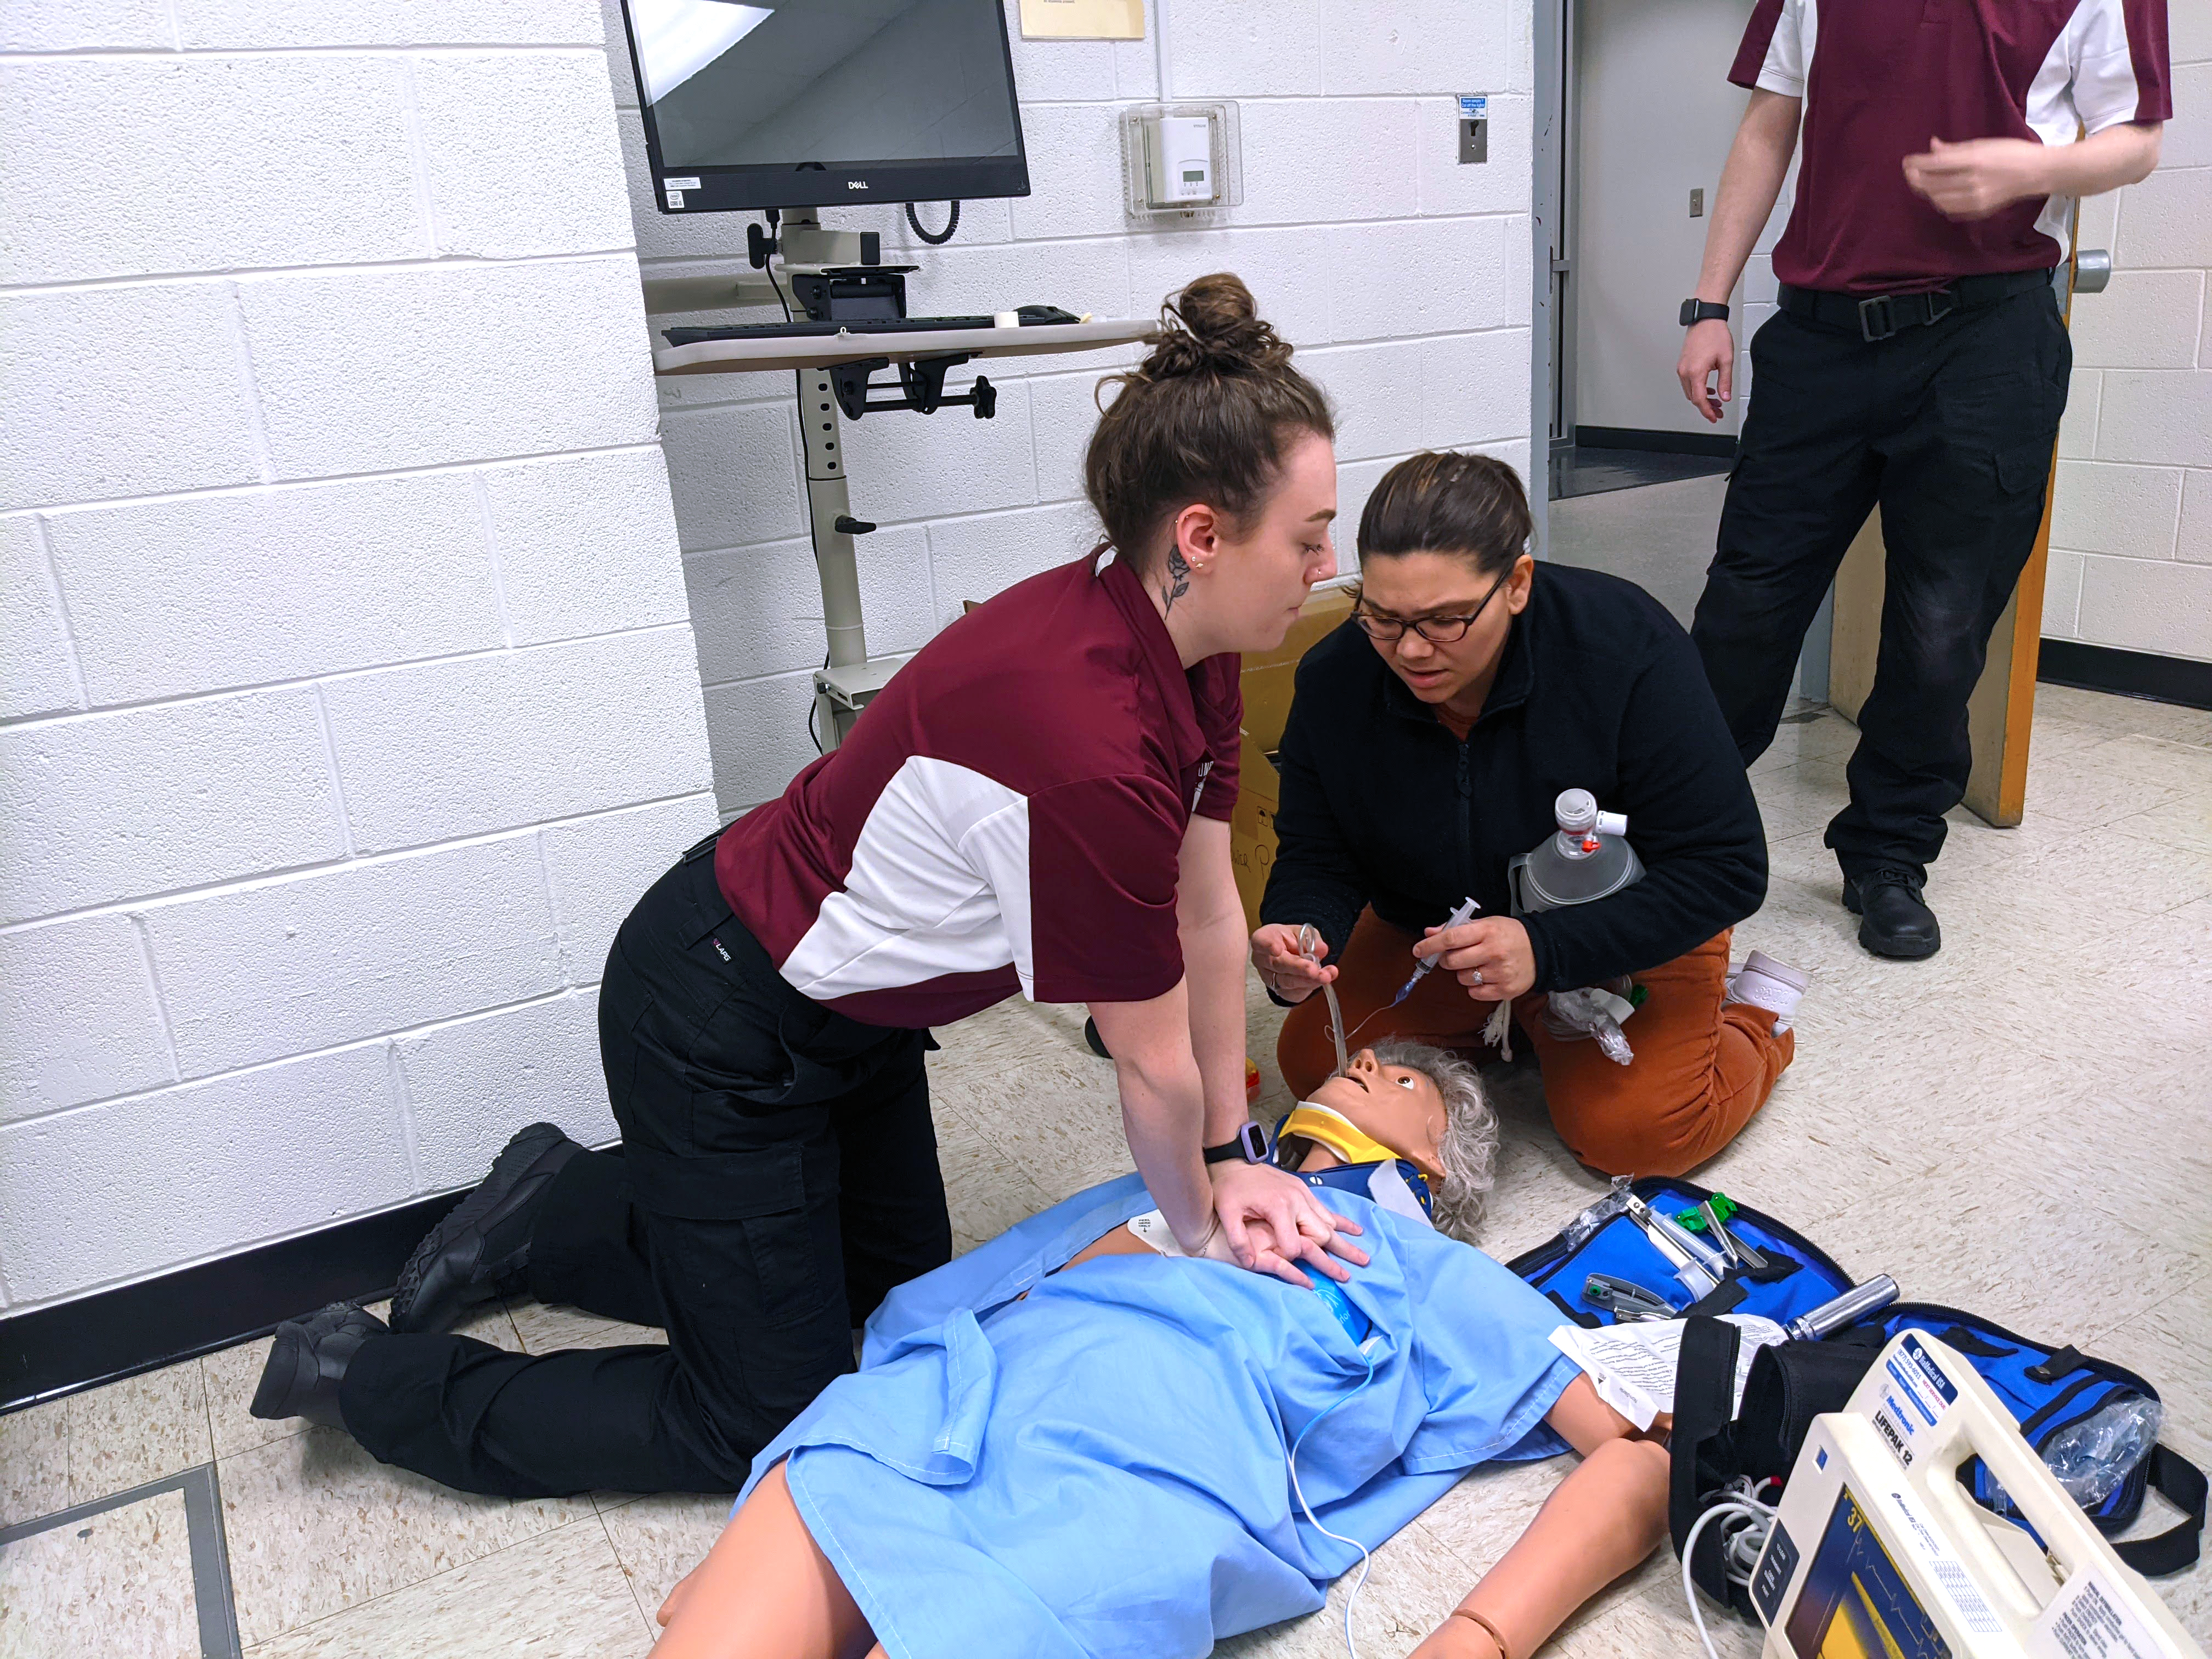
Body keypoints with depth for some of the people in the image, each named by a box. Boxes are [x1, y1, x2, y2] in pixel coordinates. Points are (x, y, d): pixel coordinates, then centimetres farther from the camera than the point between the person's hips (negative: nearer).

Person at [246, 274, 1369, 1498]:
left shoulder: (1186, 647, -9)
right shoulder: (1090, 743, -36)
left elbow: (1209, 914, -1)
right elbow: (1156, 1068, -22)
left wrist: (1229, 1160, 3)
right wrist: (1200, 1227, -3)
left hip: (843, 1004, 9)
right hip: (723, 1035, -9)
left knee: (896, 1287, 26)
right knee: (764, 1430, 7)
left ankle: (549, 1208, 36)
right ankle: (366, 1379, 21)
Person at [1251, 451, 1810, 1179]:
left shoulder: (1628, 649, -31)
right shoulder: (1335, 680, -21)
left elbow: (1725, 867, -27)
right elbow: (1316, 856, -11)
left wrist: (1545, 950, -40)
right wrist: (1297, 940, -36)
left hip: (1625, 934, -3)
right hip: (1430, 936, 4)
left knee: (1632, 1131, -20)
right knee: (1312, 1061, -10)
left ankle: (1751, 1020, 13)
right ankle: (1523, 1024, 14)